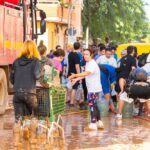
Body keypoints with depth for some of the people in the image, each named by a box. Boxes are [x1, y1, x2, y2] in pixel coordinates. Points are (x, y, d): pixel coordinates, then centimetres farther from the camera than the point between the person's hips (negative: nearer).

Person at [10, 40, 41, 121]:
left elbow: (12, 79, 11)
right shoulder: (35, 61, 0)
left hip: (17, 93, 3)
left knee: (18, 119, 3)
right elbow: (36, 76, -11)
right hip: (29, 93, -3)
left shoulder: (16, 61, 10)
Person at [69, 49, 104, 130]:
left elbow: (86, 73, -31)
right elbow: (86, 75, 20)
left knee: (92, 105, -8)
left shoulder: (92, 64, -17)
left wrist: (75, 75, -34)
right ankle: (99, 122, 24)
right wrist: (76, 79, 11)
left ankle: (93, 124, -4)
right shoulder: (88, 63, 14)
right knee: (94, 105, 15)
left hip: (94, 89, -10)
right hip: (91, 88, 10)